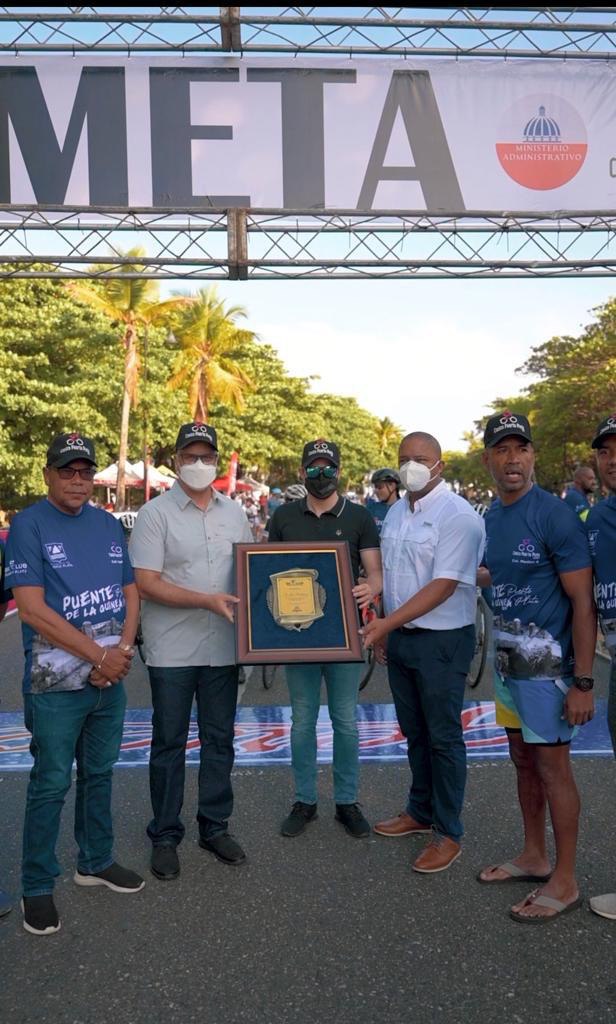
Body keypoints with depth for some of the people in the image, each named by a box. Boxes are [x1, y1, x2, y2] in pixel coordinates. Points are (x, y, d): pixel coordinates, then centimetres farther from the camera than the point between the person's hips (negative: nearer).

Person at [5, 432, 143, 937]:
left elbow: (130, 592, 10)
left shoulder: (109, 524, 8)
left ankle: (95, 861, 35)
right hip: (56, 684, -5)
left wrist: (122, 652, -7)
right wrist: (100, 654, -16)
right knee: (52, 784, 4)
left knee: (99, 773, 17)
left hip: (110, 680, 6)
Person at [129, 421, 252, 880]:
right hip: (172, 650, -4)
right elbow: (146, 582, -14)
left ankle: (215, 826, 30)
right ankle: (165, 836, 23)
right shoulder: (156, 513, -8)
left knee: (219, 740, 14)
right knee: (169, 744, 9)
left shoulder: (235, 512, 7)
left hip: (222, 648, 4)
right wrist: (207, 600, -21)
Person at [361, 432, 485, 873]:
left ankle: (448, 833, 19)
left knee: (443, 738, 4)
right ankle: (421, 812, 36)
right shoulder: (396, 513, 9)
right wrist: (384, 630, 13)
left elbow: (443, 585, -21)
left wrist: (388, 621, -23)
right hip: (401, 637, 7)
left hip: (442, 641, -7)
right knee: (414, 733, 19)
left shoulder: (458, 515, -16)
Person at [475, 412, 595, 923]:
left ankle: (565, 881, 16)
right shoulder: (490, 519, 7)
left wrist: (583, 682, -19)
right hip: (509, 661, 7)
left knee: (552, 767, 2)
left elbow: (583, 602, -16)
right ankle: (534, 857, 33)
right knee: (524, 761, 16)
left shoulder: (555, 515, -15)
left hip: (548, 665, -7)